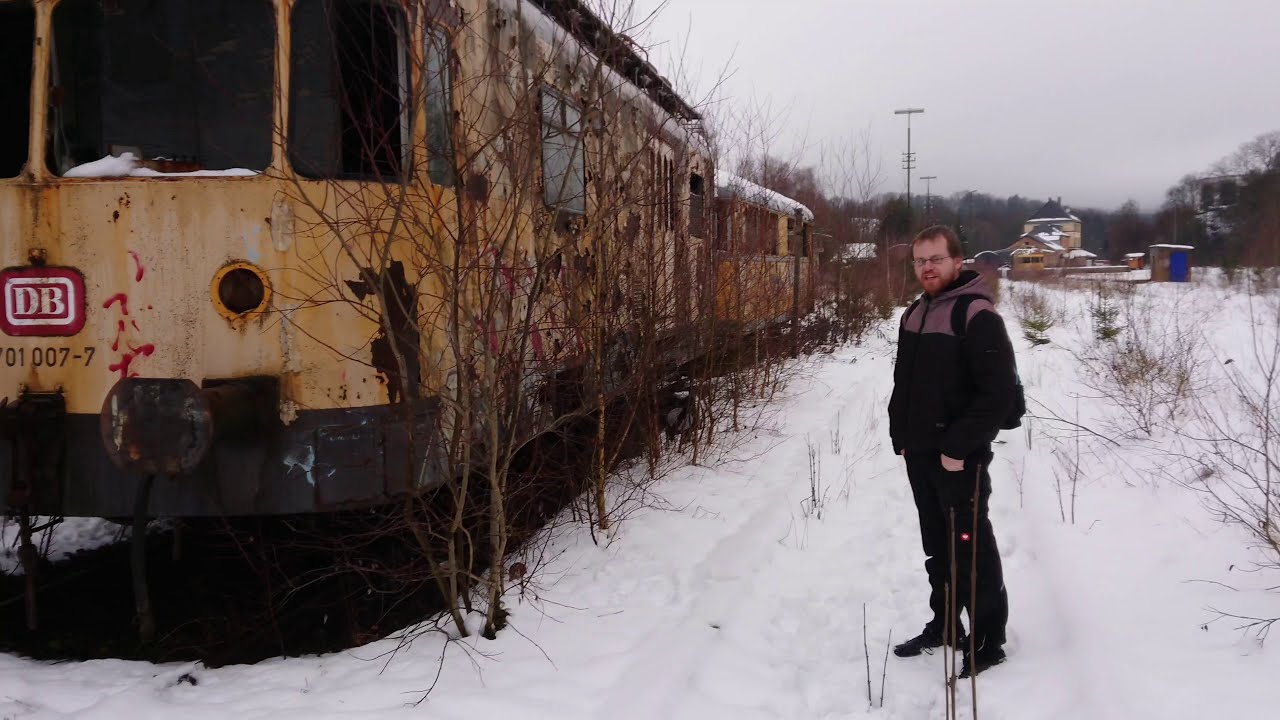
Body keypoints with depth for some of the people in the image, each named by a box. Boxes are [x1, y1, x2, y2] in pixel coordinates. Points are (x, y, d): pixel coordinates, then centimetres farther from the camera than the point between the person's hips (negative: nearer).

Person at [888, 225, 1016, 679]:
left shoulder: (977, 315, -14)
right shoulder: (913, 316, 11)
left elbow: (999, 393, -20)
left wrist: (958, 447, -20)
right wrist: (900, 437, 11)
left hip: (959, 458, -8)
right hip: (919, 455, 8)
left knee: (973, 549, 0)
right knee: (937, 548, 17)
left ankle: (987, 642, 11)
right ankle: (943, 625, 30)